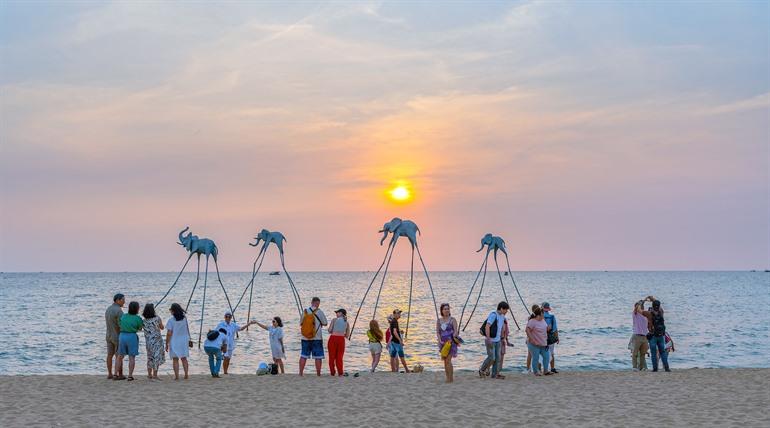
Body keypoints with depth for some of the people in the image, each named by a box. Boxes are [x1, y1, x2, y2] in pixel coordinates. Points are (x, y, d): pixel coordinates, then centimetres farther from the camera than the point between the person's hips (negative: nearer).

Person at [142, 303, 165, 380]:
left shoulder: (144, 320, -4)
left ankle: (149, 374, 22)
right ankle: (155, 375, -1)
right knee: (157, 357, 2)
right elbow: (162, 327, 3)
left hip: (148, 341, 4)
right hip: (157, 340, -4)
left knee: (150, 358, 17)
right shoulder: (157, 318, -10)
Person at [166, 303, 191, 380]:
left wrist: (167, 344, -6)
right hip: (184, 341, 4)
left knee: (175, 359, 4)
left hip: (174, 341, -4)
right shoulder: (184, 318, 0)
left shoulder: (171, 320, -14)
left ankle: (176, 376, 2)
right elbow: (187, 329, 7)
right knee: (184, 358, 14)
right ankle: (186, 375, 14)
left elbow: (169, 334, -13)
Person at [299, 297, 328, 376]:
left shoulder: (305, 311, 2)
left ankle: (300, 373, 8)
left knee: (303, 356, 8)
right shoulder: (319, 312, -6)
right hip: (317, 338, -3)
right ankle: (318, 374, 2)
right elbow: (325, 323, 3)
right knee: (318, 357, 2)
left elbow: (301, 323, 11)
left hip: (305, 338, 3)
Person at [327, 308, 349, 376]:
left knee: (332, 356, 8)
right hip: (341, 339, 3)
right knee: (339, 357, 11)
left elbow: (329, 330, -4)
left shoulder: (334, 320, 1)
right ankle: (340, 372, 8)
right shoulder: (347, 323, 10)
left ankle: (332, 372, 8)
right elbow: (347, 335, 11)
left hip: (333, 338, -3)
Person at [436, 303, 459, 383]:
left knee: (448, 360, -14)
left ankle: (451, 378, -10)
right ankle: (447, 378, 13)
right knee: (445, 361, 6)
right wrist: (440, 340, -10)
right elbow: (437, 332, 6)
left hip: (451, 342, -5)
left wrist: (451, 340, -21)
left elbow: (455, 331, -7)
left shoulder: (452, 320, -1)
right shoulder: (439, 320, 10)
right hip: (443, 343, 5)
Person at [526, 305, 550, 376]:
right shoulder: (532, 322, -15)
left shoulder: (543, 321, 11)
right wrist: (531, 339, -23)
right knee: (535, 358, -1)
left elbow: (546, 329, 25)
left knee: (546, 356, 5)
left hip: (543, 344, 8)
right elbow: (527, 330, -23)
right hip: (534, 344, -8)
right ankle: (536, 372, 10)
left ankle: (545, 370, 14)